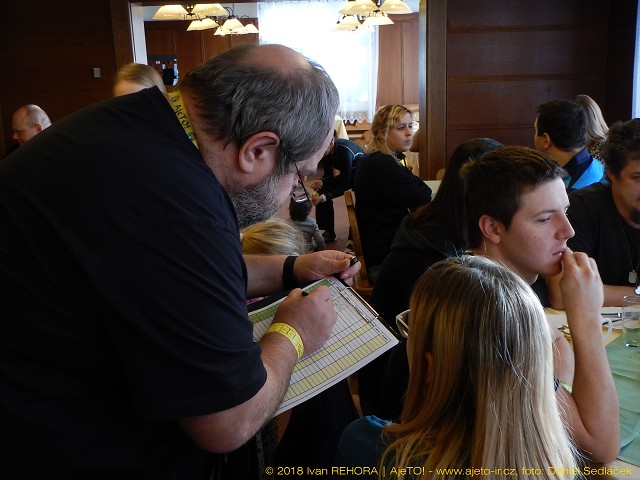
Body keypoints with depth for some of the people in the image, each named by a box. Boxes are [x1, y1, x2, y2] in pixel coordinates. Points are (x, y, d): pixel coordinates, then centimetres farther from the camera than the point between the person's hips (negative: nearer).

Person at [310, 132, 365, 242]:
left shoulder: (345, 151, -35)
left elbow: (344, 186, -34)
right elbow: (328, 175, -4)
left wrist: (324, 197, -46)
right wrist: (320, 182, -27)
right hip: (347, 174, 7)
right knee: (323, 188, -12)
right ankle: (329, 232, -5)